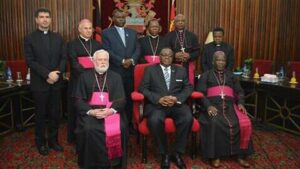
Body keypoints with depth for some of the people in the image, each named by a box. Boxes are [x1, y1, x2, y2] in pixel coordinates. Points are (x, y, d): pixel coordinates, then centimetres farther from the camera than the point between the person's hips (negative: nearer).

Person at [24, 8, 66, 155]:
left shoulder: (58, 37, 8)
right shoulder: (29, 39, -2)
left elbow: (64, 57, 4)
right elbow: (30, 61, -10)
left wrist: (57, 74, -11)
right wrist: (47, 74, -19)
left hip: (56, 82, 3)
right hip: (39, 83, -3)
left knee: (55, 114, 9)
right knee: (41, 114, 9)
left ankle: (53, 140, 25)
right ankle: (41, 142, 25)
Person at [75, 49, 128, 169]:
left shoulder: (116, 77, 14)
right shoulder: (84, 76, 12)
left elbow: (121, 99, 5)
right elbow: (79, 99, 5)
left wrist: (111, 110, -15)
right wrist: (91, 111, -13)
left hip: (111, 111, 0)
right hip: (90, 111, 0)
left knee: (118, 129, -28)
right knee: (89, 129, -29)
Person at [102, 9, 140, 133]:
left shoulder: (132, 33, 16)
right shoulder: (106, 33, 3)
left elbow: (137, 49, 8)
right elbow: (107, 51, -7)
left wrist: (132, 60, -11)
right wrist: (122, 61, -15)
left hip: (130, 71, 4)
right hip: (114, 71, -3)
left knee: (129, 98, 8)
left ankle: (129, 123, 19)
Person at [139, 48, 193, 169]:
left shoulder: (181, 70, 20)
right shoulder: (150, 70, 13)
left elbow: (188, 88, 11)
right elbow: (143, 88, 2)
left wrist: (177, 98, -9)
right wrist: (159, 99, -14)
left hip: (177, 103, 2)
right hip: (156, 104, -2)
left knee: (188, 118, -29)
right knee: (155, 120, -34)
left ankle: (178, 153, -10)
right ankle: (164, 154, -11)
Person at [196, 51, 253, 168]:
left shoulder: (231, 75, 26)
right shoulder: (206, 75, 16)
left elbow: (239, 92, 19)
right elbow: (200, 93, 3)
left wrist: (240, 103, -3)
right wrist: (208, 106, -14)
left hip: (229, 106, 3)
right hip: (213, 106, -2)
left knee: (245, 124, -25)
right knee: (214, 124, -34)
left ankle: (240, 154, -10)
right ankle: (215, 155, -19)